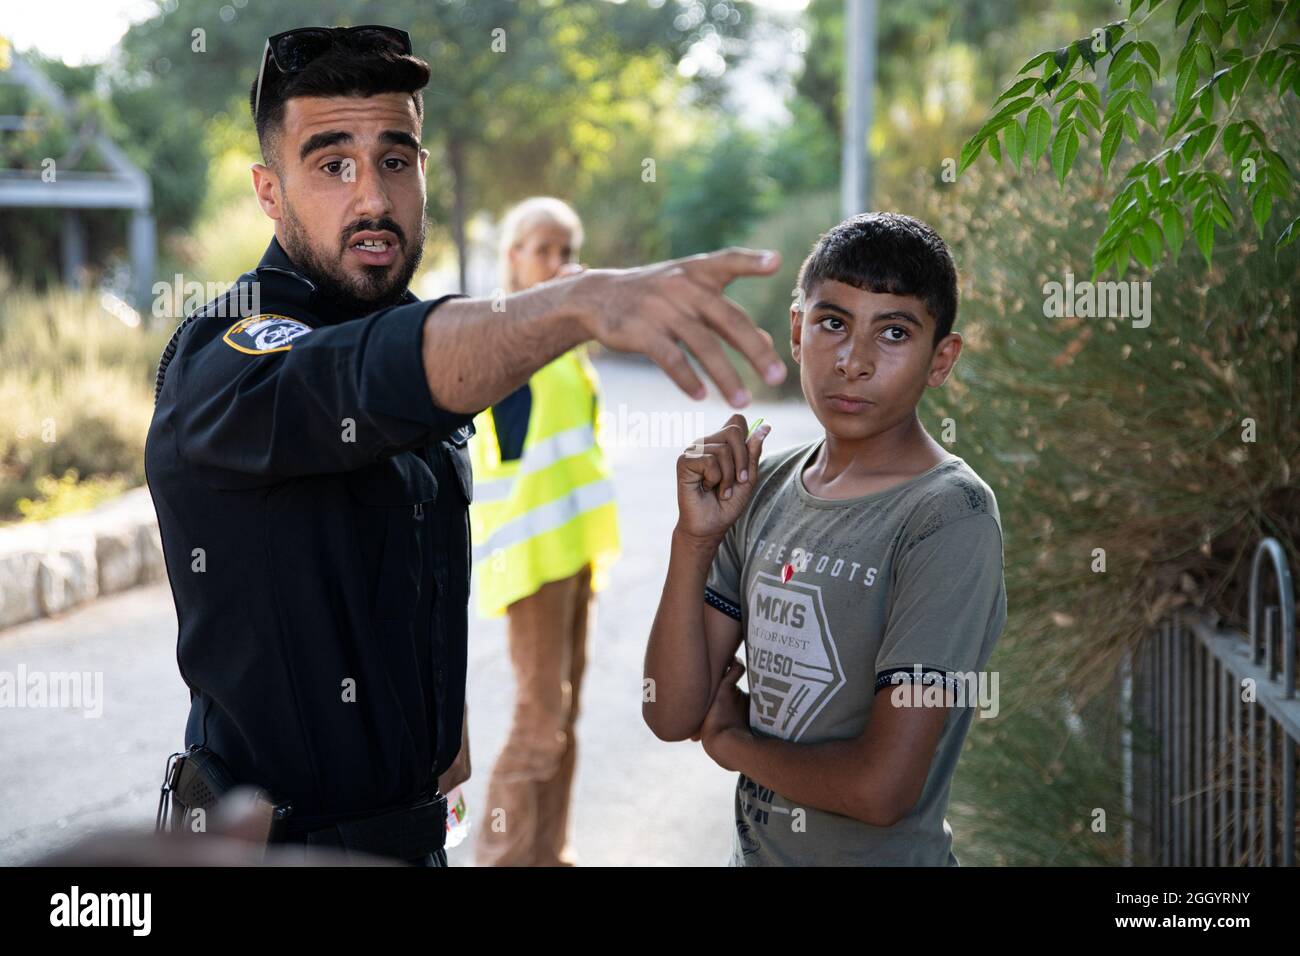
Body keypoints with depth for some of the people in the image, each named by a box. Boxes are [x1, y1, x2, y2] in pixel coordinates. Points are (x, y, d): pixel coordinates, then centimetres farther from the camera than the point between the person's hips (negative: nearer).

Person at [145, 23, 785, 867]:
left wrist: (447, 728, 13)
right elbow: (376, 380, -43)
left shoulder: (426, 340, 5)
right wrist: (587, 300, -57)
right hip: (284, 835, -7)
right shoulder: (223, 358, -22)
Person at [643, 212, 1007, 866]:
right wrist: (694, 538, -18)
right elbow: (672, 715, -6)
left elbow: (881, 787, -25)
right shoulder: (765, 487, -2)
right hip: (753, 849, 6)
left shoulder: (950, 519, -21)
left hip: (882, 855, -6)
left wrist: (731, 738, -9)